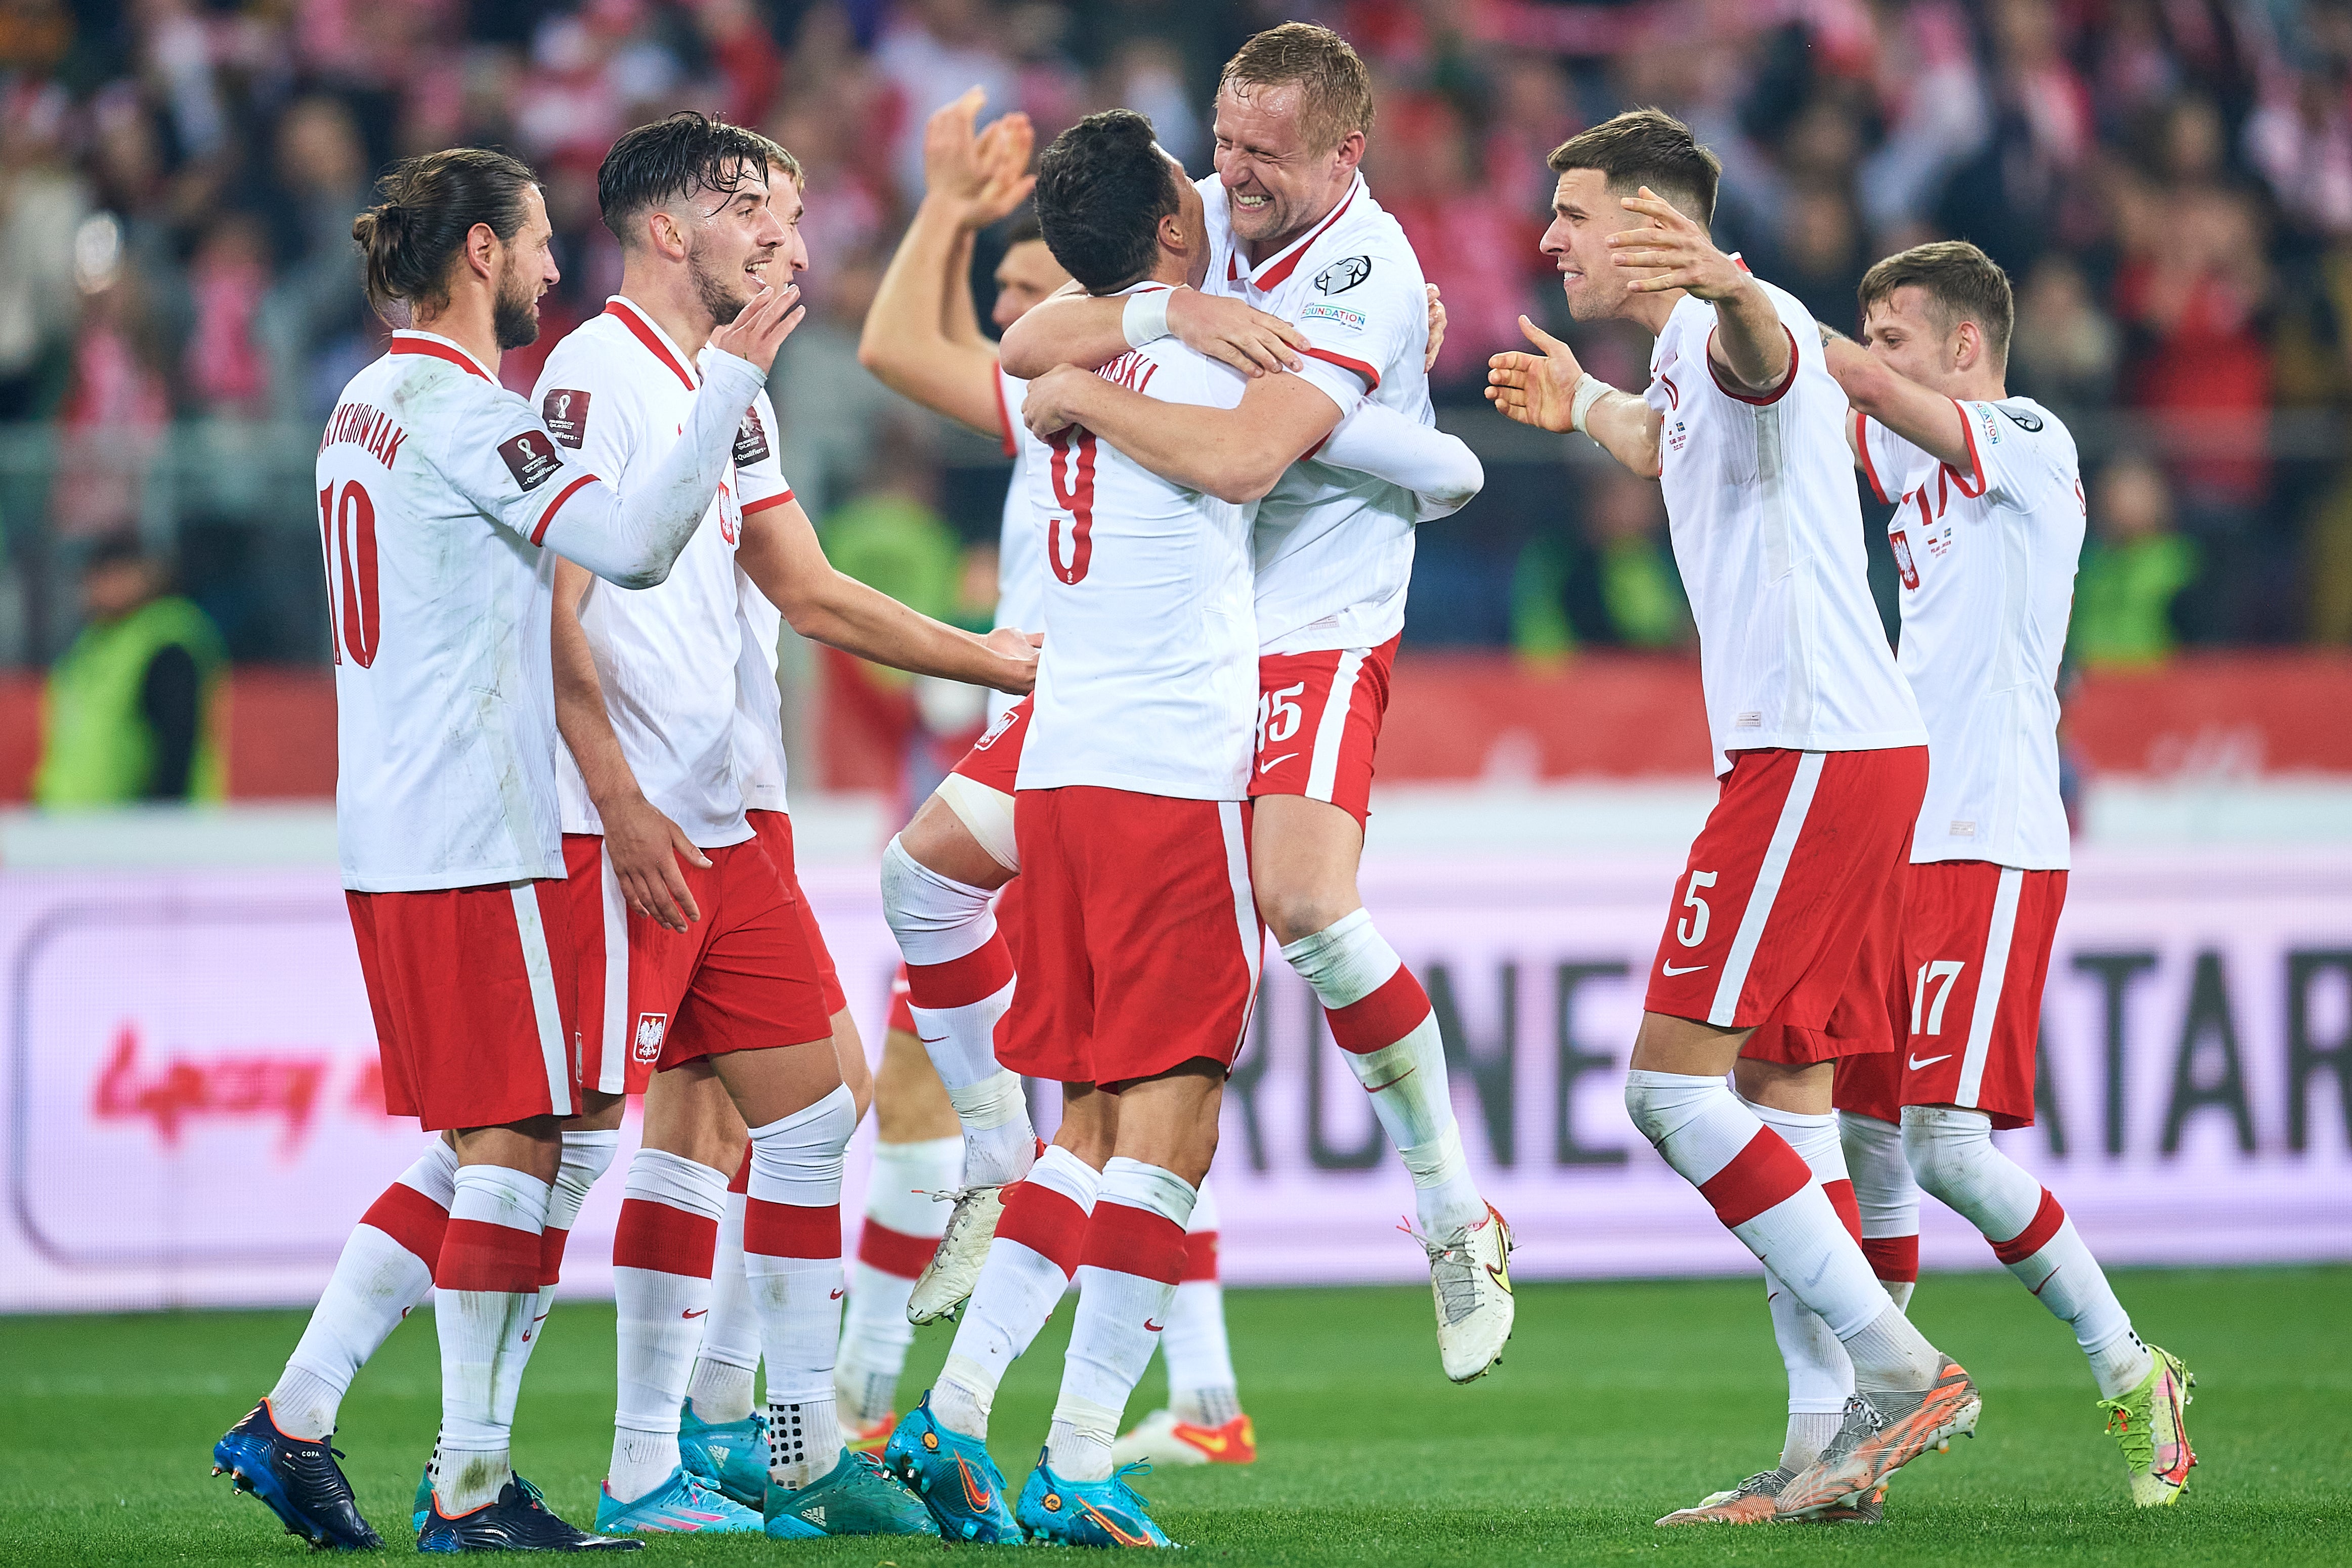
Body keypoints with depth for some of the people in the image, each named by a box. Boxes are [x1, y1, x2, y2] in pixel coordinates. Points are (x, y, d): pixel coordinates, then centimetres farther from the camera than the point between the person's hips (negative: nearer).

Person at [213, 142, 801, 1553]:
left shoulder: (368, 406, 16)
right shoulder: (465, 412, -13)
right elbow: (634, 546, -23)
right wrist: (732, 383, -18)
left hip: (392, 838, 9)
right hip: (482, 838, -9)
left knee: (476, 1146, 13)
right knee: (515, 1142, -5)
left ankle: (293, 1421, 9)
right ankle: (473, 1488, -3)